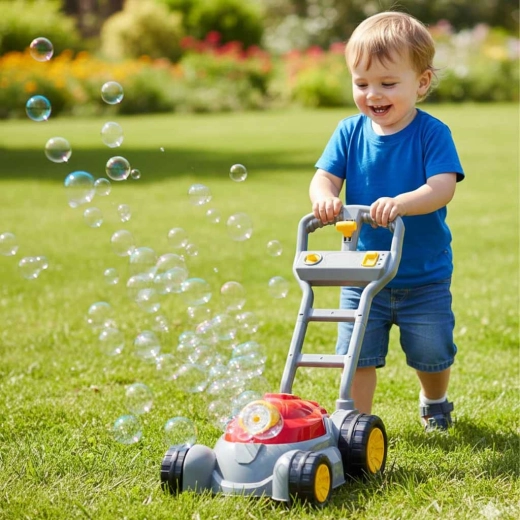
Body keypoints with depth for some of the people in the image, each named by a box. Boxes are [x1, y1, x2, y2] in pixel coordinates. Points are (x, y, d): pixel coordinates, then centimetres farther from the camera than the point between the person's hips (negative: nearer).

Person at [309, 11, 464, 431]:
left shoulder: (432, 133, -13)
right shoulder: (350, 132, -3)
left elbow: (442, 187, -24)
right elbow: (325, 176, -8)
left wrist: (400, 203, -42)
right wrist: (324, 196, -32)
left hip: (424, 276, -2)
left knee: (431, 353, 12)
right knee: (358, 353, 2)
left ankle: (435, 402, 42)